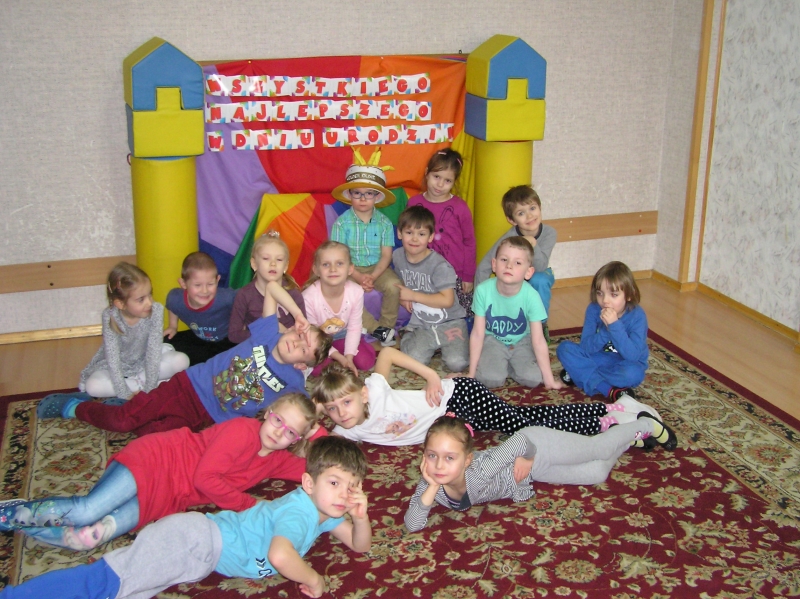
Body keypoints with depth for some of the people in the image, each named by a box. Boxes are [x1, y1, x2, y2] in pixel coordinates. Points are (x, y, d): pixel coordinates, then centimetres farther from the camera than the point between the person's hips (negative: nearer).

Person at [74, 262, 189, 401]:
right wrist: (125, 395, -29)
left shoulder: (156, 310, -27)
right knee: (92, 386, -27)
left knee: (181, 361, -24)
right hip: (120, 364, -1)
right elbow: (112, 359, -26)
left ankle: (137, 380, -13)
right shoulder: (110, 316, -28)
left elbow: (153, 350, -25)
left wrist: (149, 389, -27)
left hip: (146, 359, 1)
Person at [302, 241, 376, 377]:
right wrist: (338, 357, -25)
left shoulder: (356, 292, -26)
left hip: (342, 336, 2)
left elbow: (354, 328, -12)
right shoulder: (309, 297, -33)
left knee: (366, 361, -16)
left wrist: (349, 357, -21)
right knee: (315, 367, -27)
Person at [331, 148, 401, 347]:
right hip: (351, 270, -1)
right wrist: (358, 277, -21)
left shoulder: (384, 223, -3)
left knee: (394, 285, -27)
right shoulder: (342, 223, -8)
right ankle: (376, 329, -17)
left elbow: (386, 255, -6)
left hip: (377, 269, 1)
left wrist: (373, 277, -21)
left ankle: (386, 325, -4)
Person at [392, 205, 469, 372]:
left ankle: (442, 344, 10)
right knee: (415, 361, -23)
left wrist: (412, 295, -18)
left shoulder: (439, 265, -18)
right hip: (420, 324, 3)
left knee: (457, 363, -22)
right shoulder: (397, 256, 0)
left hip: (449, 322, -3)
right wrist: (403, 298, -5)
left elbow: (447, 300, -22)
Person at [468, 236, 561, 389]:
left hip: (521, 341, 1)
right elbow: (477, 334, -15)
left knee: (533, 378, -21)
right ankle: (499, 364, 10)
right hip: (493, 340, 0)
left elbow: (538, 340, -20)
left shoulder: (531, 296, -26)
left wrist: (549, 379, -17)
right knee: (490, 378, -24)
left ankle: (505, 365, 9)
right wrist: (471, 374, -11)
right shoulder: (483, 290, -24)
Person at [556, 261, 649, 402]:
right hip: (598, 358, 4)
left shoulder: (637, 316, -22)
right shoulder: (594, 309, -13)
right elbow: (585, 348, -16)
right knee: (564, 348, -17)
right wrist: (606, 330, -32)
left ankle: (581, 374, -16)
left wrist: (615, 325, -39)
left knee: (632, 373, -37)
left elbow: (632, 355, -32)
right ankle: (610, 390, -24)